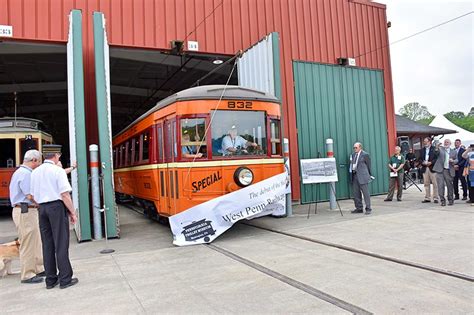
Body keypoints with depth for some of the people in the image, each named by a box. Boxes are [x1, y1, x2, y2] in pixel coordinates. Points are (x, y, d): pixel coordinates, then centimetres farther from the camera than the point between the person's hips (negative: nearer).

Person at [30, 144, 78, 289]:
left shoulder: (35, 172, 9)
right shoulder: (58, 171, -10)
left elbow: (33, 196, 11)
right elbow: (65, 195, -14)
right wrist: (72, 213, -7)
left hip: (42, 208, 6)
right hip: (57, 207, -6)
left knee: (47, 244, 11)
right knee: (61, 244, 0)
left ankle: (51, 280, 18)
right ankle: (65, 279, 5)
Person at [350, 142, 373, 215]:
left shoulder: (365, 155, -4)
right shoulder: (353, 155, 15)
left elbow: (368, 166, 1)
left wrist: (369, 175, 5)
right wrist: (352, 171, 7)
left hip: (362, 176, -7)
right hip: (355, 176, 7)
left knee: (365, 192, -4)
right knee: (356, 193, 9)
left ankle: (368, 209, 1)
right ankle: (359, 208, 18)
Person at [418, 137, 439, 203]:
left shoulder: (434, 149, -1)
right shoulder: (422, 150, 15)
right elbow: (419, 159, 13)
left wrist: (431, 162, -17)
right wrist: (422, 162, -6)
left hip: (432, 168, -5)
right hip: (424, 168, 5)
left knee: (435, 184, -2)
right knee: (426, 184, 6)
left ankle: (435, 198, 4)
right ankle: (427, 198, 12)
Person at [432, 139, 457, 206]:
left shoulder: (453, 152, 14)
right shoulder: (441, 148, 6)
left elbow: (456, 160, 16)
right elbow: (436, 152, -15)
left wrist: (453, 161, -6)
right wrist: (437, 148, -37)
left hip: (448, 171, 2)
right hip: (440, 170, -2)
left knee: (450, 185, 7)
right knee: (440, 185, -5)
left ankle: (450, 200, 21)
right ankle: (442, 200, 2)